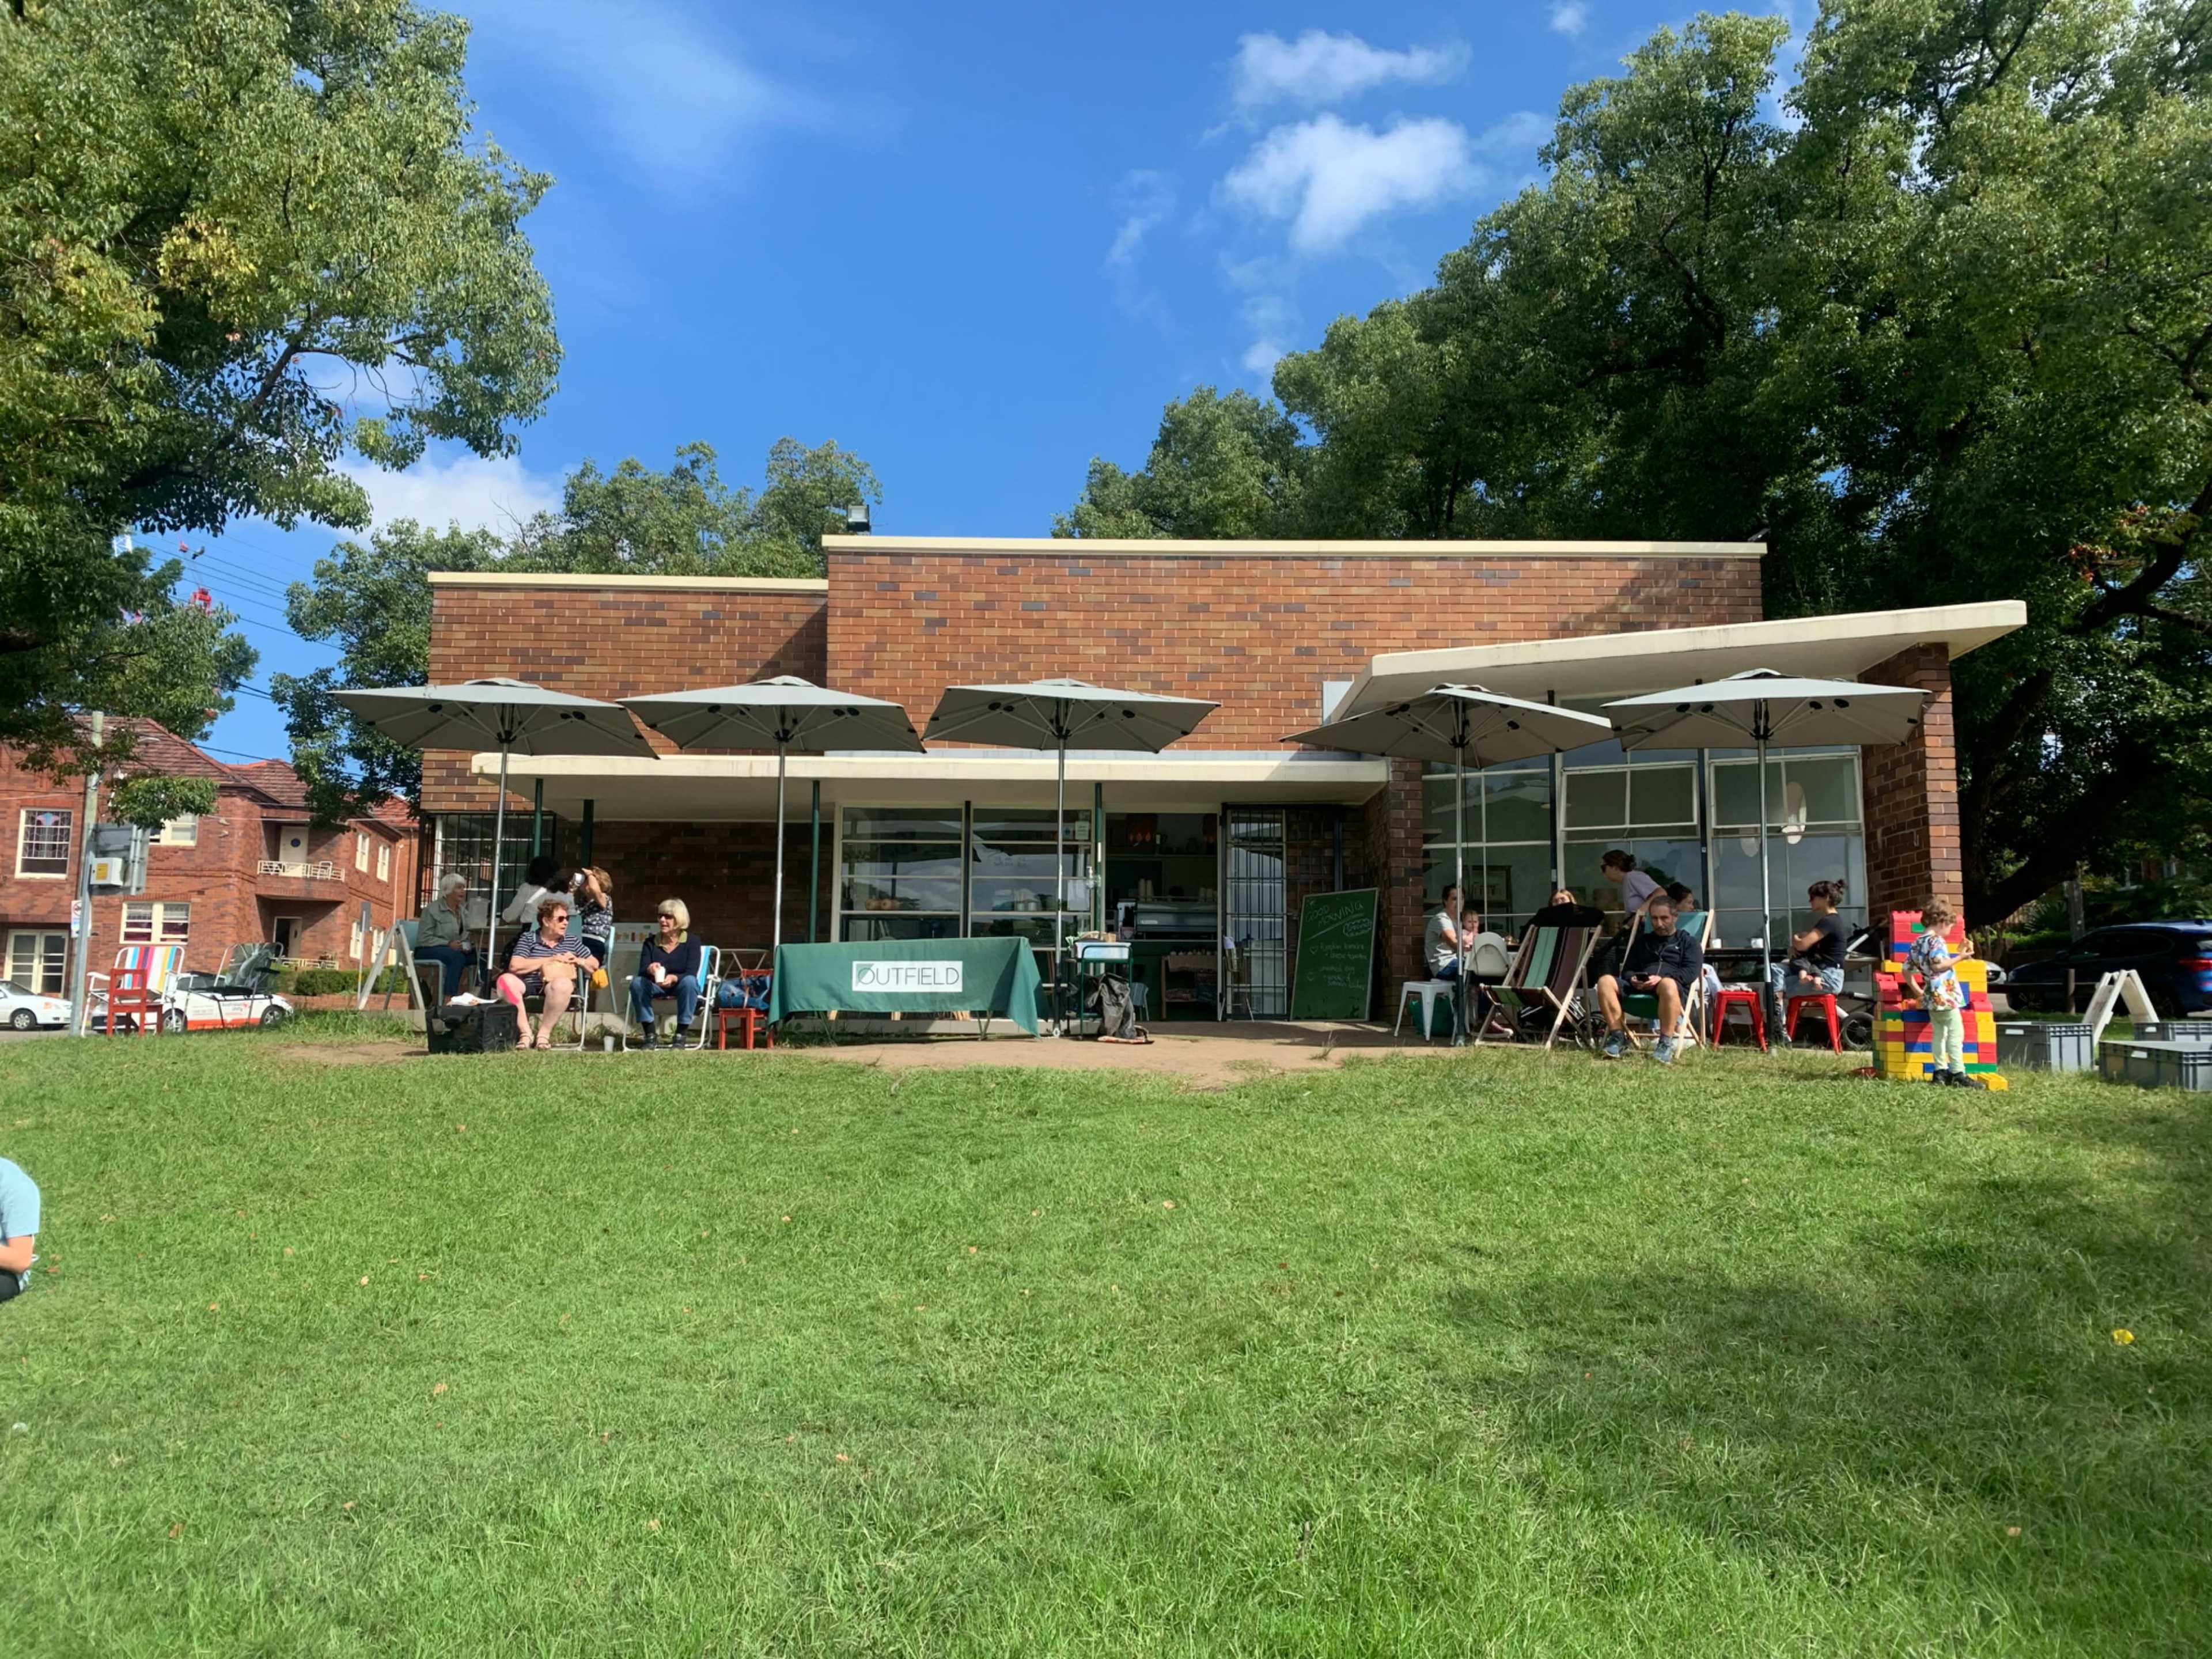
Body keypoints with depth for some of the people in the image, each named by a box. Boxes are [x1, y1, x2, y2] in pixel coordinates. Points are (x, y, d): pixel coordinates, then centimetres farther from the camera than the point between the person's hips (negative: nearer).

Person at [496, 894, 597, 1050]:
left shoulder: (571, 942, 21)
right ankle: (526, 1032, -27)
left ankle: (544, 1032, -22)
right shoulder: (528, 939, 12)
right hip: (529, 985, 0)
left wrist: (578, 961, 2)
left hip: (556, 989, 0)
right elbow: (514, 967, -4)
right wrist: (550, 960, -6)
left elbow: (595, 965, 24)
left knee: (562, 983, -38)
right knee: (506, 980, -32)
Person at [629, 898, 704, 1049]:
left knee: (689, 981, -36)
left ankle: (681, 1036, -28)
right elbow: (642, 970, -8)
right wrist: (650, 970, -34)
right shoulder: (651, 943, 2)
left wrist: (674, 978, -40)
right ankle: (650, 1036, -23)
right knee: (637, 983, -27)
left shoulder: (692, 942, -7)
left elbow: (691, 973, -18)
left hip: (680, 986, -3)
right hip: (656, 987, 3)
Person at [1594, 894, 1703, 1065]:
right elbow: (1627, 969, 27)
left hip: (1674, 987, -4)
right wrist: (1633, 979, 0)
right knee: (1606, 981, -25)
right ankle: (1618, 1037, -27)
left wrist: (1662, 978, -15)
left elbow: (1691, 972, 2)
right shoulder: (1642, 941, 32)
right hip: (1639, 988, 4)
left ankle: (1666, 1044, -37)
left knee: (1668, 984, -43)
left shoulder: (1687, 942, 20)